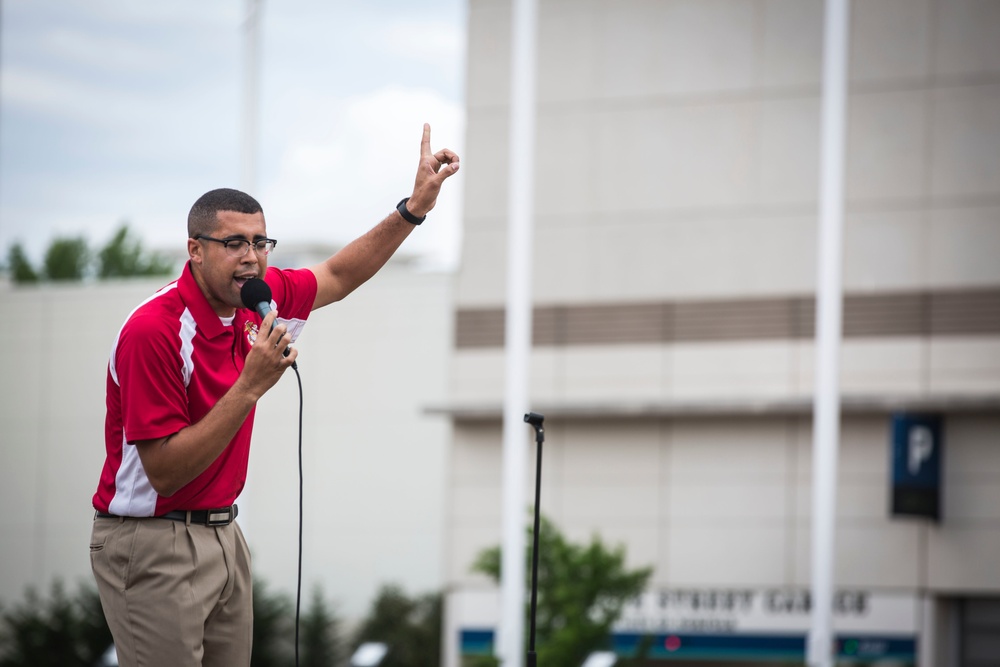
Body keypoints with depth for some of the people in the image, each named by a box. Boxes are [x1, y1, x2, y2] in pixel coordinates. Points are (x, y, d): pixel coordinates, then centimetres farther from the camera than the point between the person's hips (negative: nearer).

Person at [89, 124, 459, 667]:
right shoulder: (154, 330, -21)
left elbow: (338, 276, 22)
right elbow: (164, 471, -23)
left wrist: (414, 207, 13)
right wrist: (251, 386, -27)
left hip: (221, 535, 8)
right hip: (153, 545, -8)